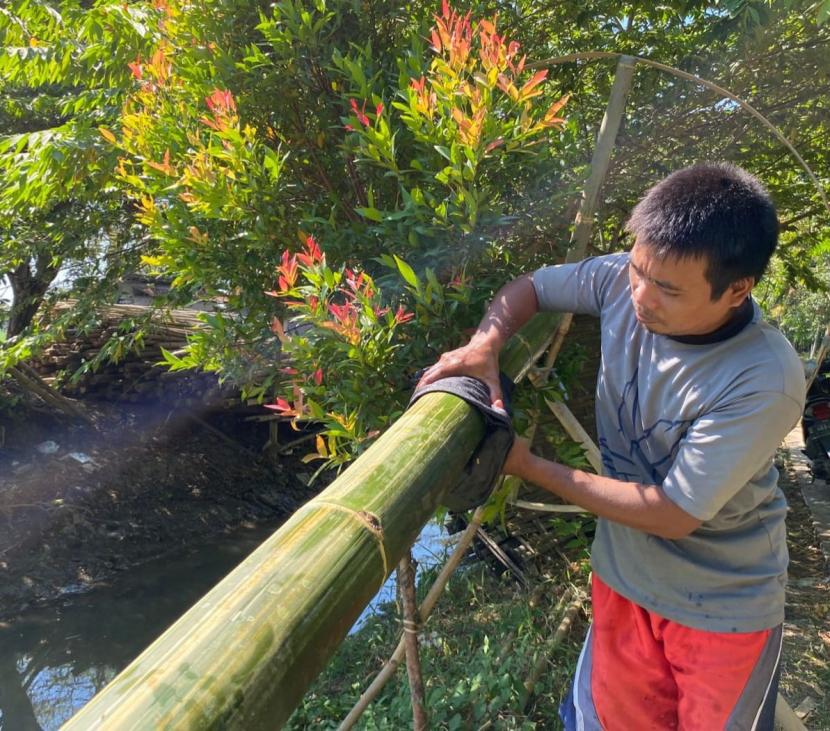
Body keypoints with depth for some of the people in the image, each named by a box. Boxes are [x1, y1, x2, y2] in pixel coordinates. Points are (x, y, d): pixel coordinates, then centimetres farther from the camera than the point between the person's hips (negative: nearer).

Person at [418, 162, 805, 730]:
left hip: (722, 608, -4)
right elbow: (529, 288, -1)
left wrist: (529, 466, -24)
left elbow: (673, 514, -25)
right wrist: (484, 345, -23)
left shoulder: (764, 383, -31)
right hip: (623, 574, 4)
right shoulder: (624, 281, -18)